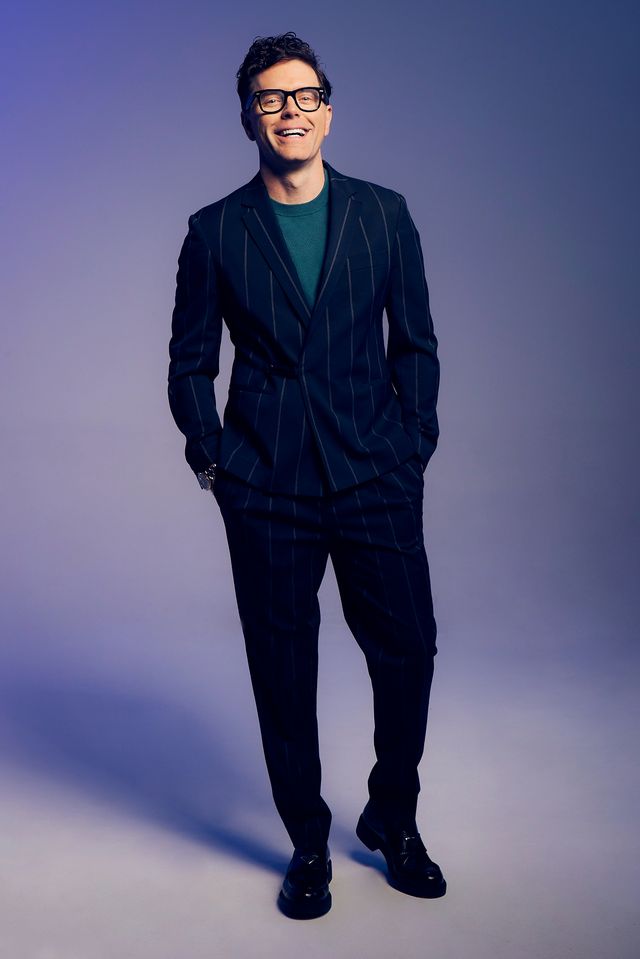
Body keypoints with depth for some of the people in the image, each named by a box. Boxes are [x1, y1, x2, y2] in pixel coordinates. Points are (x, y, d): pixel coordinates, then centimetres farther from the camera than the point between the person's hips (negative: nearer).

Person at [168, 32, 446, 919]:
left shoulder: (383, 214, 7)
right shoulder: (215, 231, 5)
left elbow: (416, 343, 9)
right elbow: (190, 363, 9)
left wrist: (413, 447, 2)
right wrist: (210, 457, 0)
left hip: (376, 480, 1)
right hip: (266, 491, -1)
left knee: (408, 648, 4)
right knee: (283, 671, 6)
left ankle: (393, 820, 31)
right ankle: (308, 845, 27)